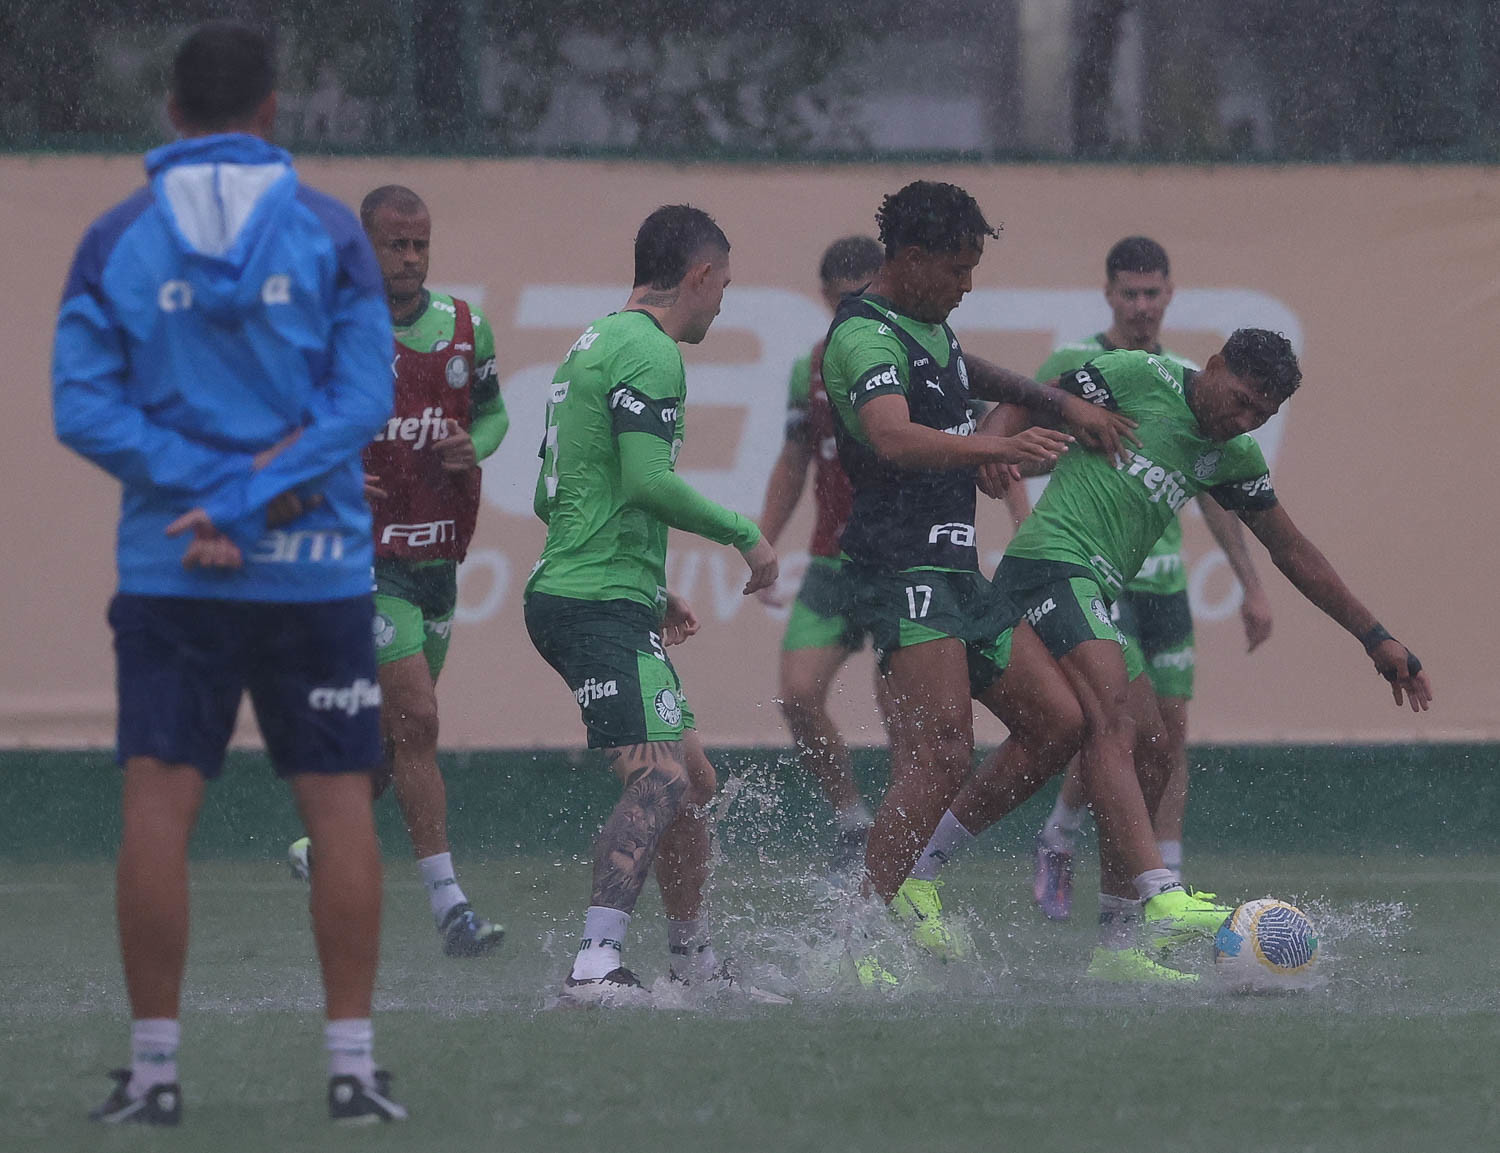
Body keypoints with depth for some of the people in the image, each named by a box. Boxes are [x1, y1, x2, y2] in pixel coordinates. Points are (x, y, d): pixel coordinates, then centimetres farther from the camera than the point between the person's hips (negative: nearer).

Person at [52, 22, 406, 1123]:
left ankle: (153, 1067, -3)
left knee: (158, 808, 0)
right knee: (340, 805, 5)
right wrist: (255, 497, -8)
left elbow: (82, 407, -4)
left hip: (169, 573, 0)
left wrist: (213, 491, -6)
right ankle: (354, 1063, 2)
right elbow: (366, 394, -6)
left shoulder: (115, 239, 2)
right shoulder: (329, 230, 1)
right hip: (318, 570, 0)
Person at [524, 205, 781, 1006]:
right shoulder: (650, 353, -11)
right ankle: (594, 968, -35)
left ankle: (693, 963, 29)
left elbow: (551, 498, 26)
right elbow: (647, 481, -23)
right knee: (658, 779, -22)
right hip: (601, 604, -11)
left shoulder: (593, 345, 21)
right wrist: (745, 535, -11)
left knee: (691, 780, 18)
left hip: (575, 590, 11)